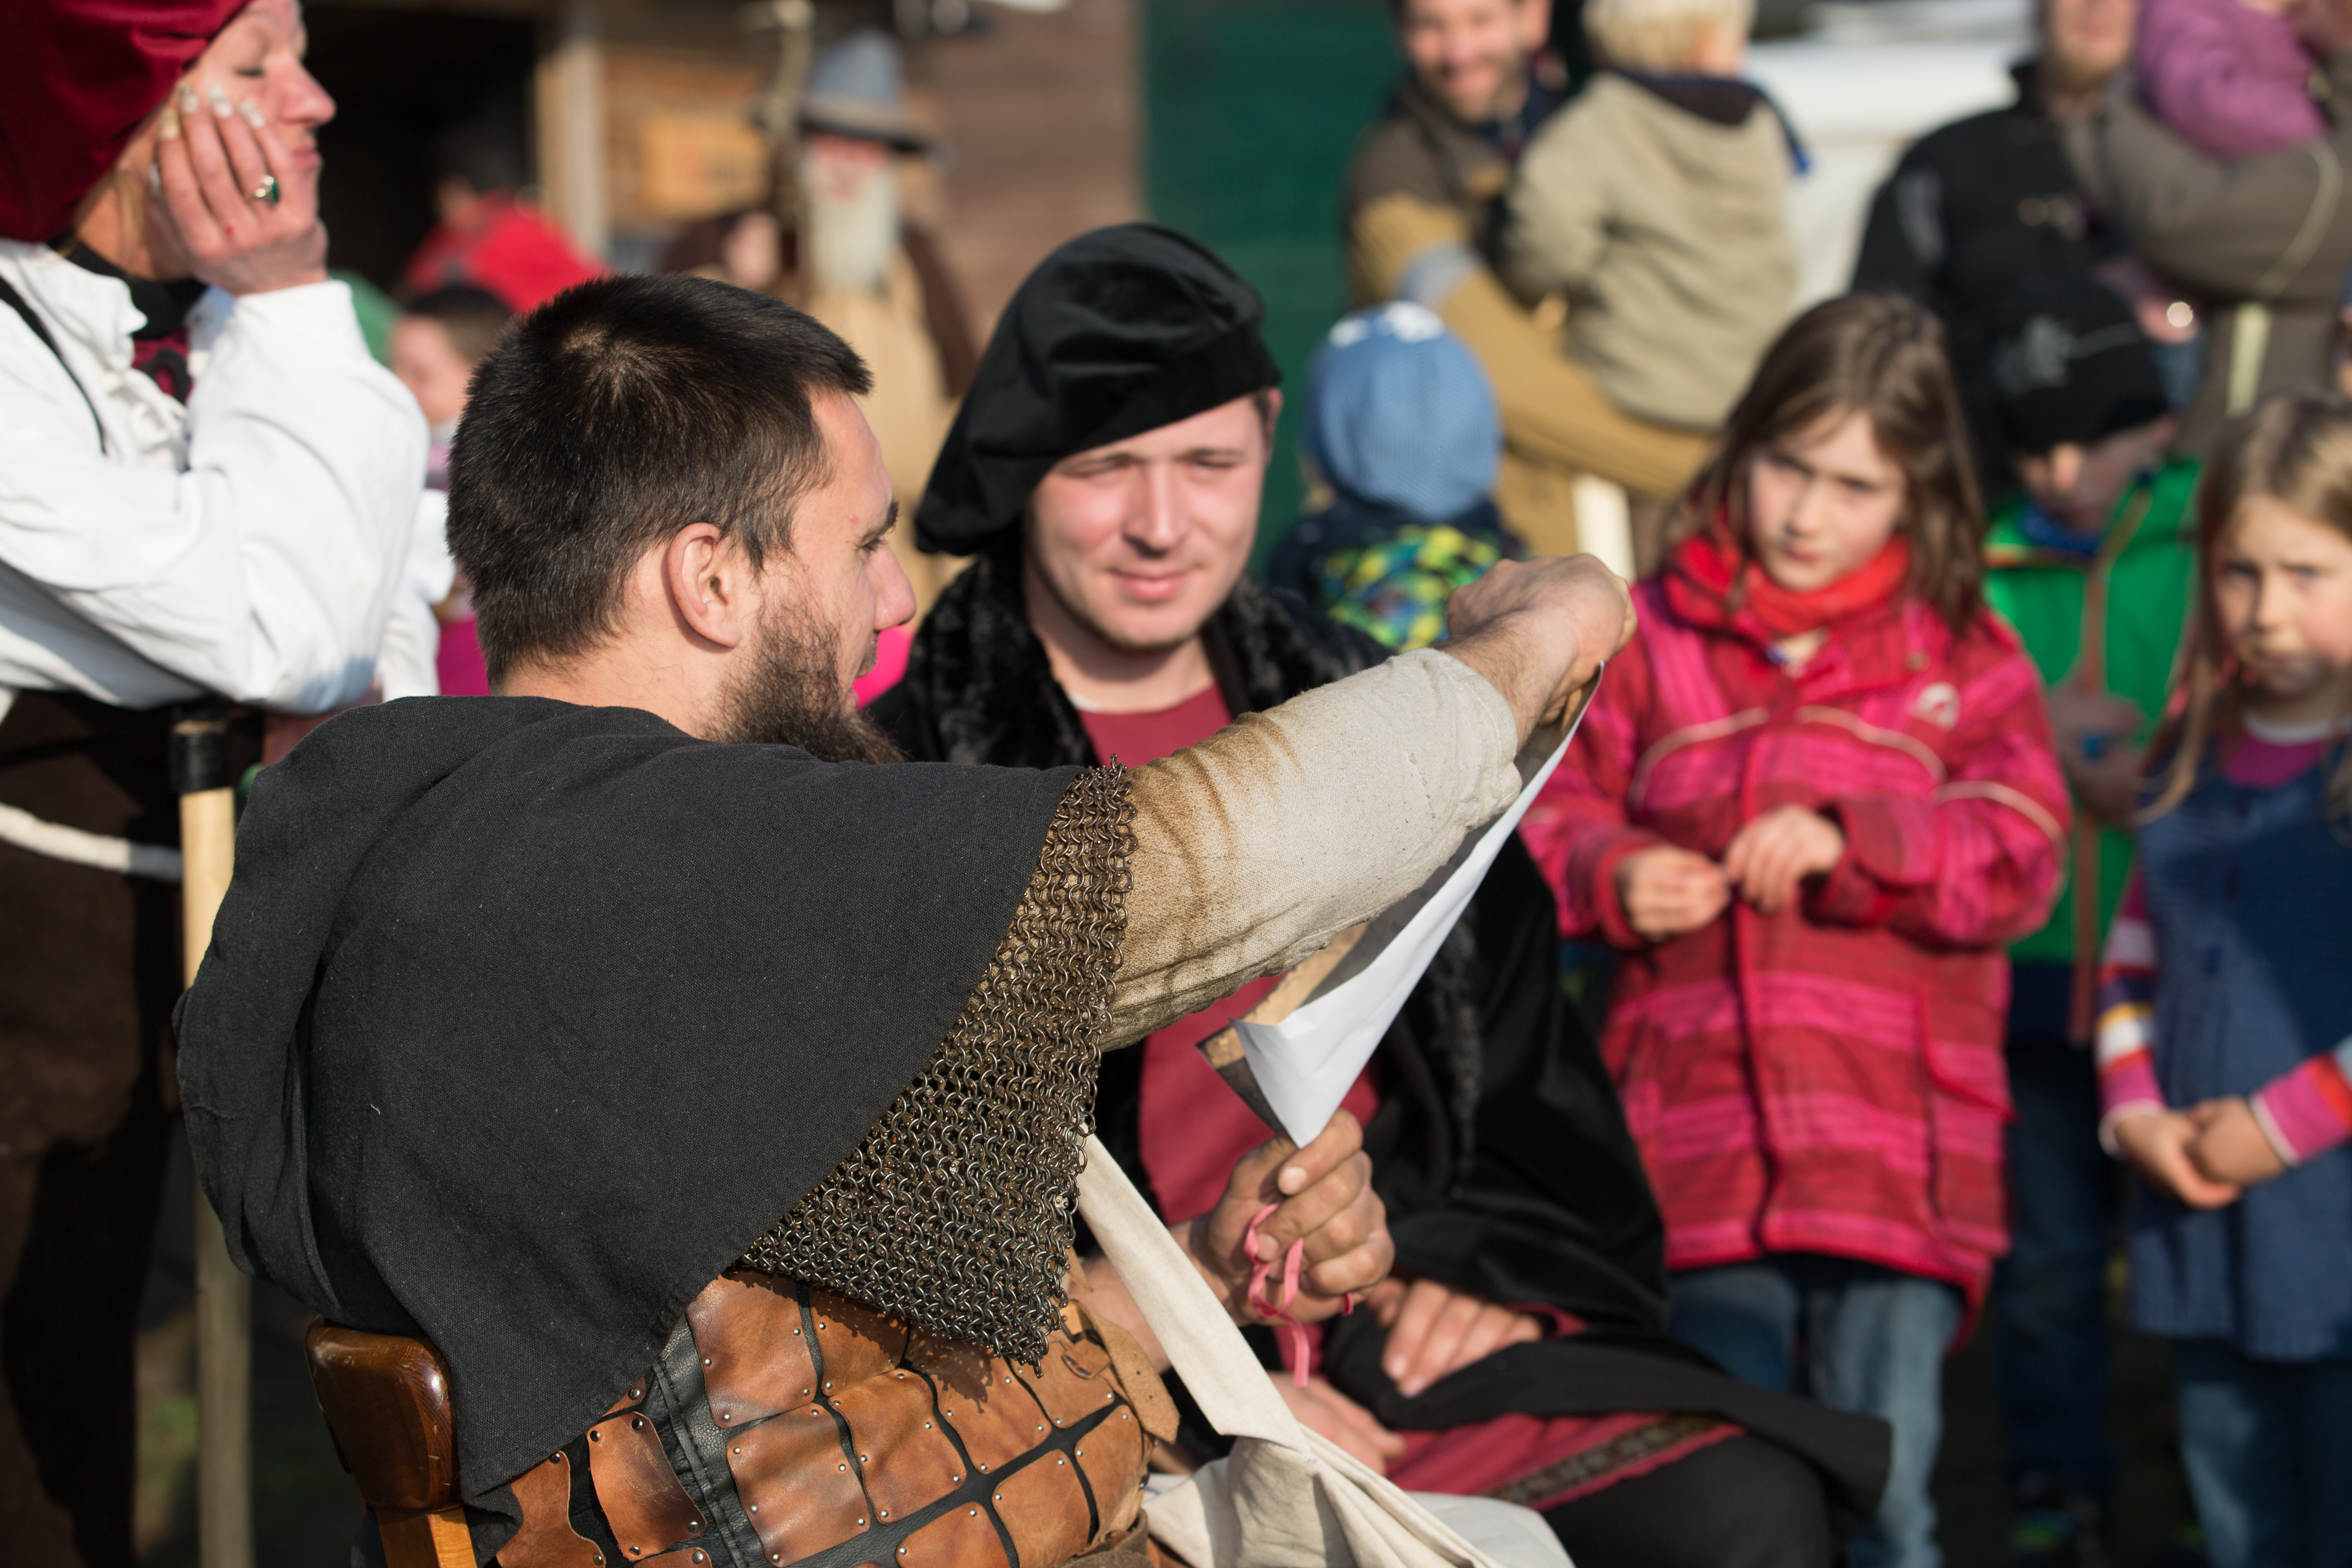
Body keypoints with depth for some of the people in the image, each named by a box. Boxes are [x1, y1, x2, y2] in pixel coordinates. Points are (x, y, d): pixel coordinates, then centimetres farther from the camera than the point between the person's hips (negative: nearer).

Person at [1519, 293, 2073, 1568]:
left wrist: (1851, 839, -17)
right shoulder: (1651, 638, 9)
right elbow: (1549, 811, 13)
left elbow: (2019, 855, -3)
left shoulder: (1965, 659, 7)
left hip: (1899, 1153, -1)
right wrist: (1612, 877, -8)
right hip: (1700, 1132, 1)